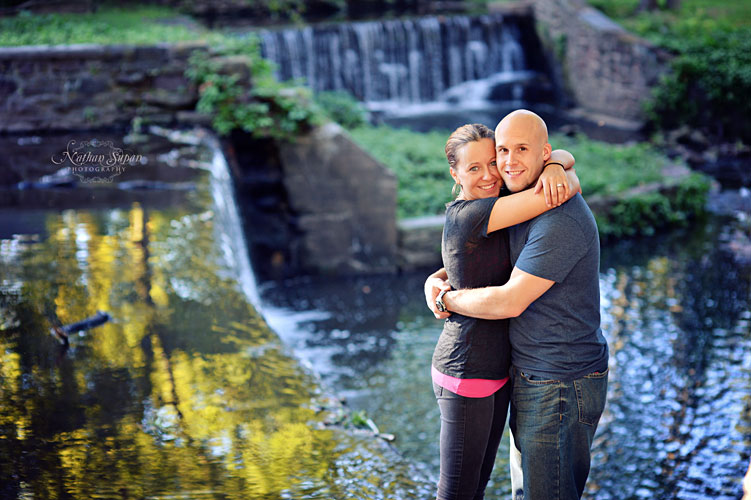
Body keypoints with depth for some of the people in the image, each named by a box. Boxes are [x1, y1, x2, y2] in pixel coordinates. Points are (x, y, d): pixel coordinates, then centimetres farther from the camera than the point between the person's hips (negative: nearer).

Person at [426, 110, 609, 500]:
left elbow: (509, 302, -24)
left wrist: (447, 299, -8)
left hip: (560, 388, -10)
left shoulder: (559, 222, -24)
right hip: (530, 376, 10)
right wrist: (437, 278, 1)